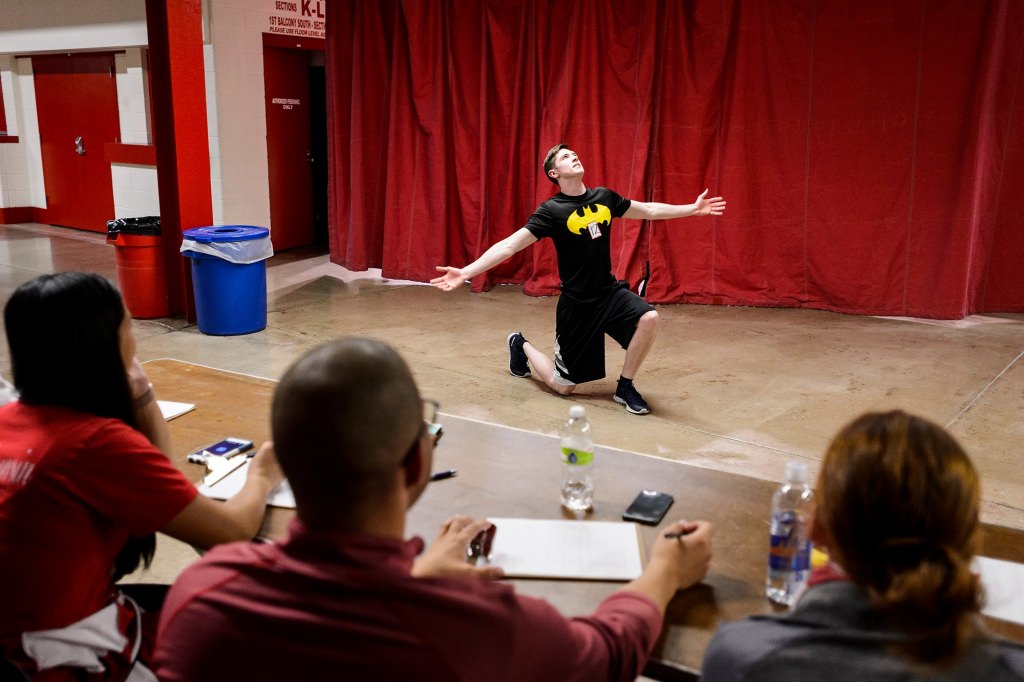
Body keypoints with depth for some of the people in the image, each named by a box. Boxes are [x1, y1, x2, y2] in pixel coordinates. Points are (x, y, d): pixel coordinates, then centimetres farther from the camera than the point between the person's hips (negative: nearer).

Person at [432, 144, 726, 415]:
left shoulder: (604, 197, 1)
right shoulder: (551, 210, -15)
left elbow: (648, 210, 15)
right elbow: (509, 245, -21)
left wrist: (693, 208, 18)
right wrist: (466, 272, -31)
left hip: (610, 292, 5)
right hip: (576, 304, -4)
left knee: (649, 318, -26)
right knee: (563, 386, 4)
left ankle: (625, 388, -2)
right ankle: (521, 346, 35)